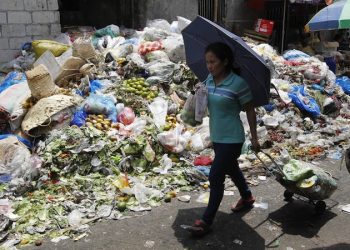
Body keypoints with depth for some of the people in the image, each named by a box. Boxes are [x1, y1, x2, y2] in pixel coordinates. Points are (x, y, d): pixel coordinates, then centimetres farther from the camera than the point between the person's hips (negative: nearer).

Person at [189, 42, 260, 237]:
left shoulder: (238, 83, -19)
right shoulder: (209, 80, 1)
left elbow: (250, 110, -10)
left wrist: (254, 138, -5)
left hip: (231, 138, -8)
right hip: (216, 136, 8)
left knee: (216, 177, -6)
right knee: (231, 169, 25)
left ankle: (207, 221, 6)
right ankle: (247, 198, 50)